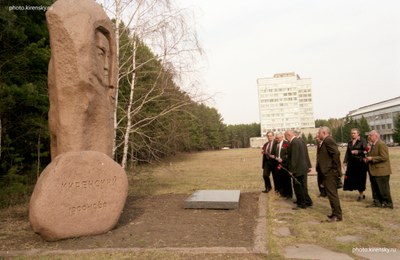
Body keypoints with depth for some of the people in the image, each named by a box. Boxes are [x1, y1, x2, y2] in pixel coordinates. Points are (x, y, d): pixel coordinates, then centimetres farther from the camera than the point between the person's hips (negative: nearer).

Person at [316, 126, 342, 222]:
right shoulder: (325, 141, 15)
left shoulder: (328, 140, -16)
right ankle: (335, 213, 28)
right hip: (328, 172, 11)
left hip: (330, 172, -11)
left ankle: (338, 215, 6)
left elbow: (336, 153, -25)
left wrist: (334, 168, -21)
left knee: (332, 193, -4)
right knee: (331, 193, 17)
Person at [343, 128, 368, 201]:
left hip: (360, 162, -5)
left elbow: (365, 150, -10)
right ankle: (361, 194, 20)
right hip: (351, 163, 5)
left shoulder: (362, 141, -4)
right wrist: (345, 161, 5)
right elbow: (347, 152, 11)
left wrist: (358, 152, -22)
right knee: (353, 178, 5)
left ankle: (361, 195, 16)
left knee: (360, 178, 1)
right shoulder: (350, 142, 12)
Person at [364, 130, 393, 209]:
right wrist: (368, 159, 7)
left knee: (383, 188, 0)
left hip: (381, 171, -9)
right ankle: (380, 202, 23)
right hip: (375, 171, 9)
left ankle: (388, 203, 12)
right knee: (376, 188, 14)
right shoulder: (373, 145, 13)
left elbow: (384, 157, -23)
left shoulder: (381, 144, -16)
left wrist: (372, 159, -19)